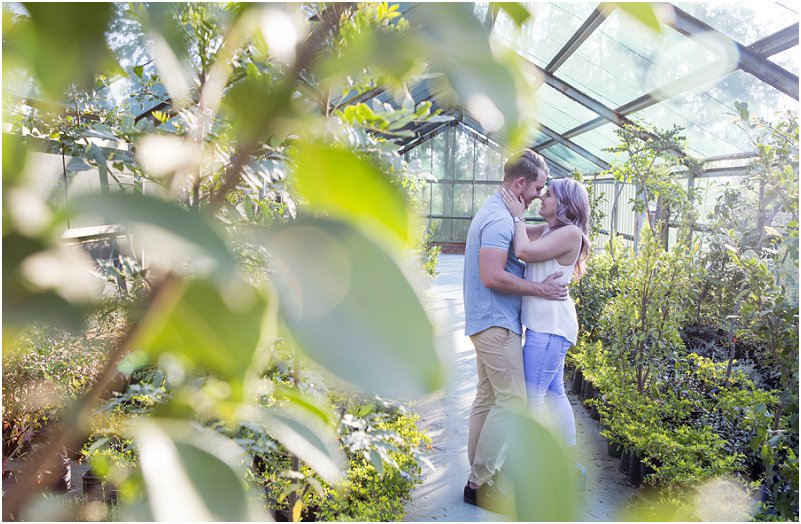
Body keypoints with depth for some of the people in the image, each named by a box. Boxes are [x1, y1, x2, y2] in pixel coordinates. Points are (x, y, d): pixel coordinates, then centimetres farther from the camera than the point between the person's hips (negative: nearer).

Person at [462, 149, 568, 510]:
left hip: (487, 321, 11)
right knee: (512, 400, -6)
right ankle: (480, 484, 2)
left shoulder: (495, 212, 15)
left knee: (487, 396, 14)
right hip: (497, 322, -11)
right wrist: (540, 289, -16)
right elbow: (493, 276, -26)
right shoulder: (500, 219, -19)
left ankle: (479, 474, 24)